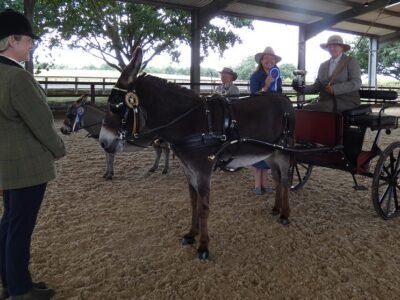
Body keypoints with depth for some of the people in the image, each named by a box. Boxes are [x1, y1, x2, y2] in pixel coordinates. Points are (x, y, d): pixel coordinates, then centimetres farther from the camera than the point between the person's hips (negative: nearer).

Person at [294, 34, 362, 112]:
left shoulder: (351, 61, 4)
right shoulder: (323, 65, 19)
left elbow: (356, 83, -8)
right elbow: (317, 86, 15)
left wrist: (335, 89, -21)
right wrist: (302, 89, -6)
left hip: (346, 101, -5)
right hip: (326, 101, 5)